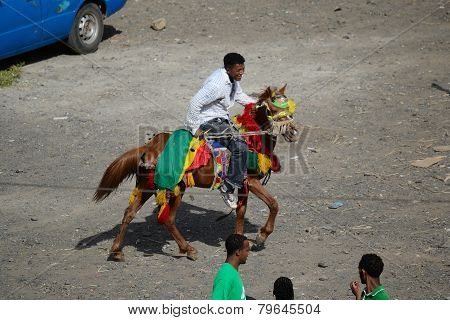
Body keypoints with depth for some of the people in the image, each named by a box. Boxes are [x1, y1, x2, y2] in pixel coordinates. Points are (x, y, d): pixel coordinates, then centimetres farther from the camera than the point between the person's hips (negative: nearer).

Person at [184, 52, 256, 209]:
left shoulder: (232, 79, 6)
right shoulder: (217, 84, -26)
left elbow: (240, 96, 26)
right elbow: (194, 104, -28)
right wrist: (195, 129, -22)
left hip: (222, 119, 11)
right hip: (208, 122, -11)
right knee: (239, 145, -26)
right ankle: (229, 186, -19)